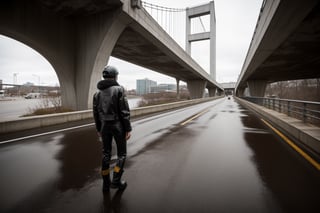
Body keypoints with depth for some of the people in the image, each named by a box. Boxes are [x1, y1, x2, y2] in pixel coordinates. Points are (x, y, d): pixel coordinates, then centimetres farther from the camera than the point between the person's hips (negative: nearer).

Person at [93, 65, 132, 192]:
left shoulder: (98, 93, 6)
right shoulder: (119, 90, -11)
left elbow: (96, 113, 9)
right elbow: (124, 111, -16)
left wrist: (98, 129, 19)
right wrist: (128, 129, -12)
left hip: (105, 126, 5)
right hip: (118, 125, -5)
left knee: (106, 154, 14)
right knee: (122, 153, 11)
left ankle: (106, 183, 20)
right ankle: (116, 181, 9)